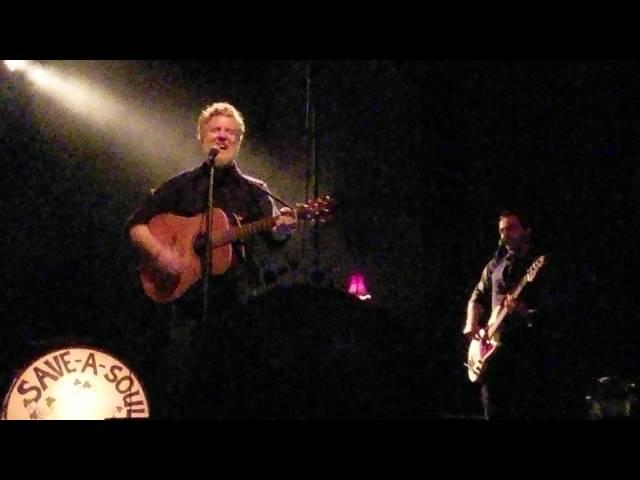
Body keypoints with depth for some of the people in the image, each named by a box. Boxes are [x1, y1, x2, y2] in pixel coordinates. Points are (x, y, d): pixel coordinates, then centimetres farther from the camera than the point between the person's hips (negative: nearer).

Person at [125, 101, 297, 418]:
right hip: (190, 302, 0)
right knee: (179, 390, -2)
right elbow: (136, 225, 5)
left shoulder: (255, 191, 10)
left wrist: (282, 229, -27)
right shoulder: (181, 186, 9)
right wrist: (160, 253, -13)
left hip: (241, 305, 1)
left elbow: (272, 238, -4)